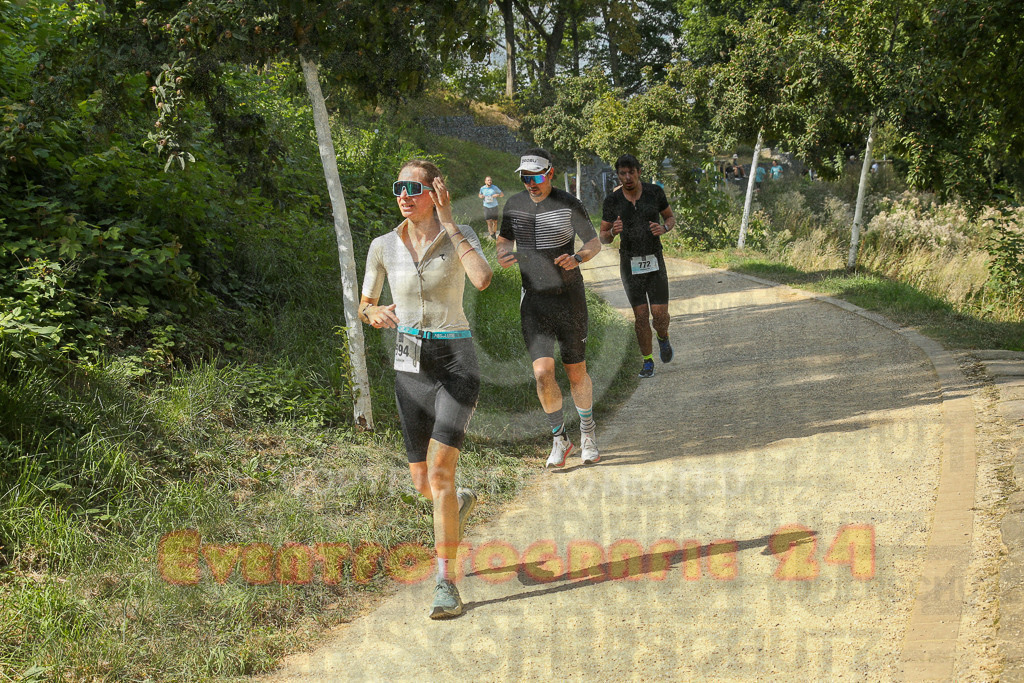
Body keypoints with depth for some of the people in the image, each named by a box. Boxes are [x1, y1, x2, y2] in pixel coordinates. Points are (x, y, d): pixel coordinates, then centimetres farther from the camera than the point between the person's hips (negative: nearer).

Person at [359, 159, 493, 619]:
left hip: (455, 363, -4)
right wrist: (375, 314, -14)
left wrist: (448, 221, -21)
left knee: (440, 470, -19)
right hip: (410, 366, 4)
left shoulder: (460, 236, -7)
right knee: (423, 483, 9)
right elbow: (364, 305, 11)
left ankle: (446, 582, -11)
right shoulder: (384, 247, 0)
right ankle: (461, 503, 47)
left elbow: (483, 280, -27)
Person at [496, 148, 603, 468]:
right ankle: (559, 438, 9)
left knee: (576, 373, 7)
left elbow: (595, 242, 1)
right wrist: (502, 254, -8)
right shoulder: (514, 204, 2)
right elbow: (504, 239, 16)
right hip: (534, 300, 2)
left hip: (570, 298, -2)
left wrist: (577, 258, -21)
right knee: (543, 373, -12)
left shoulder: (569, 205, -8)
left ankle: (587, 430, 33)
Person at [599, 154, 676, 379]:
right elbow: (603, 238, -1)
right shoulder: (612, 201, -6)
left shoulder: (655, 192, -6)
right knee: (641, 315, -3)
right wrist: (613, 232, -26)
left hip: (654, 261, 0)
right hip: (630, 264, 0)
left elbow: (671, 218, 10)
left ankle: (663, 338, 29)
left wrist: (663, 228, -15)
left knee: (660, 313, -6)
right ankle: (647, 361, 15)